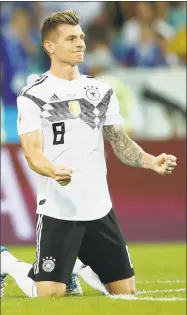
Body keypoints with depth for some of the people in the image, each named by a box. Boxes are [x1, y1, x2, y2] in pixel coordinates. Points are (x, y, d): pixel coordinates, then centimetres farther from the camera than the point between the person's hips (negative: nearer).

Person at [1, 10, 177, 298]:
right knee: (50, 296, -11)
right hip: (57, 211, -5)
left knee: (126, 293, 6)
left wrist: (150, 162, -7)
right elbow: (32, 152, -14)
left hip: (99, 209, 5)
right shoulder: (33, 96, -5)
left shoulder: (101, 91, 12)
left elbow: (120, 142, 12)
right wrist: (54, 171, -36)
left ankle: (80, 271, 31)